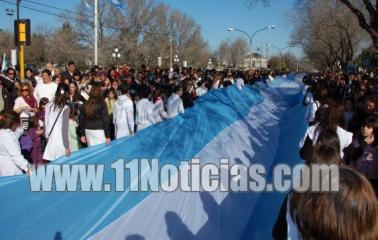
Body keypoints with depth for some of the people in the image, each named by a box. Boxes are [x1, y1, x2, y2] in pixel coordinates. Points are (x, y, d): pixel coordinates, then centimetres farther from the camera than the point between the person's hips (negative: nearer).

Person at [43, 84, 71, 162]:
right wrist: (67, 146, -8)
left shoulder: (48, 105, 4)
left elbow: (45, 123, 10)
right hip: (60, 142, -6)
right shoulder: (65, 108, -11)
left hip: (50, 140, 6)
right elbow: (64, 129, -12)